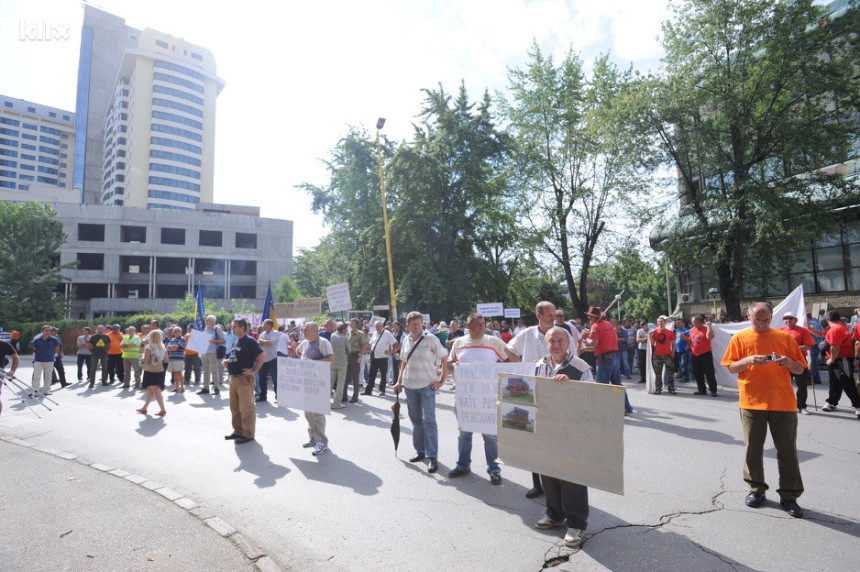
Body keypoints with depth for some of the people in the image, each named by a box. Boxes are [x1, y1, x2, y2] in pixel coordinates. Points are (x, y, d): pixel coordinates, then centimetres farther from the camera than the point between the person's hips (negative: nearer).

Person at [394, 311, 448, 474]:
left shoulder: (430, 339, -9)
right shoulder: (406, 340, 6)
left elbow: (445, 359, -7)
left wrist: (442, 380, -11)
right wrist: (399, 381, 14)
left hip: (427, 385, -5)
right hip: (410, 385, 5)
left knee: (429, 421, -5)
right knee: (416, 419, 15)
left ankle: (432, 456, 1)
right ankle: (420, 450, 28)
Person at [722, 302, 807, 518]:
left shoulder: (785, 337, 6)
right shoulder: (740, 338, 4)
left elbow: (800, 370, 8)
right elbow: (731, 368, 3)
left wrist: (789, 362, -13)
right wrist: (747, 361, -15)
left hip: (783, 403, 1)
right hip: (751, 402, 0)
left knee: (787, 451, 5)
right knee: (753, 448, 7)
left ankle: (789, 496, 17)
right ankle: (756, 489, 23)